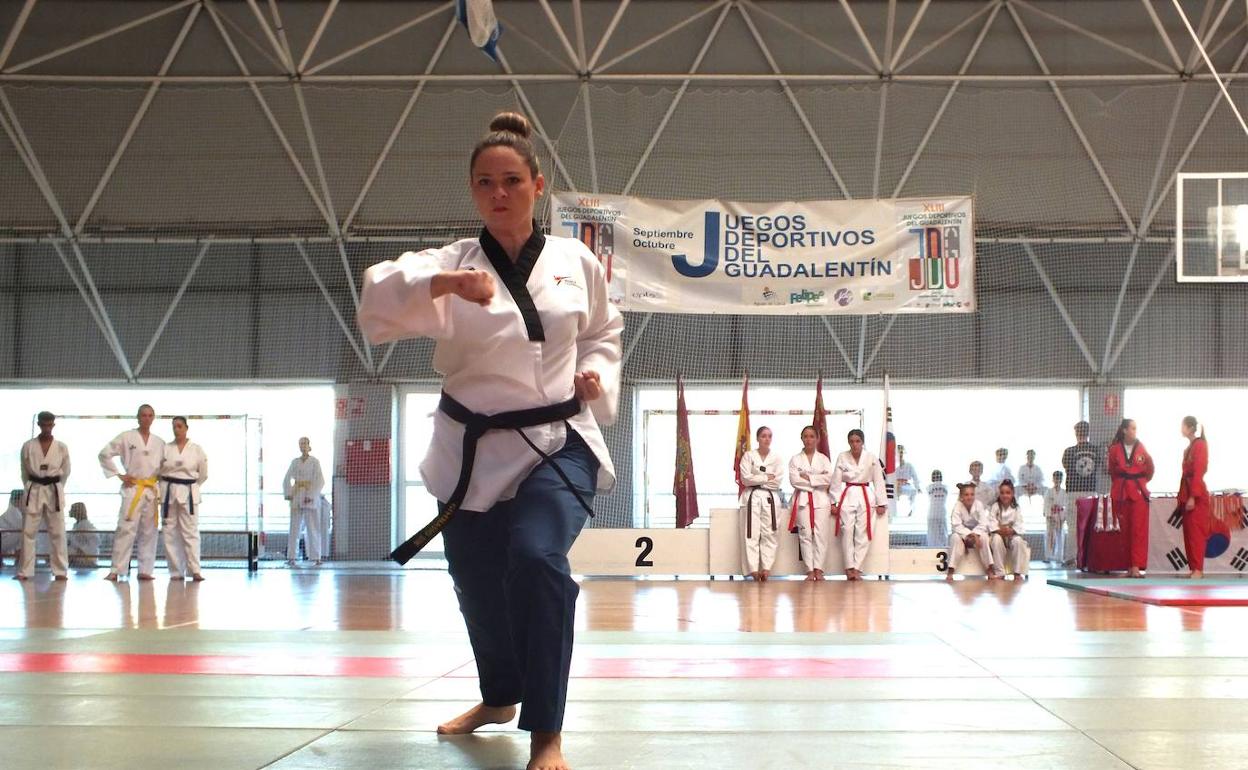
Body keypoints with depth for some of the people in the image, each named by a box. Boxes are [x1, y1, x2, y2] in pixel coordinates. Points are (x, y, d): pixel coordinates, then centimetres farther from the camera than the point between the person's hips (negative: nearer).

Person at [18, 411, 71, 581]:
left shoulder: (61, 447, 1)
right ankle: (25, 571, 5)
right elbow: (24, 471, 10)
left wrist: (55, 488, 11)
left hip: (54, 491, 0)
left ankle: (60, 571, 5)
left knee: (57, 532, 0)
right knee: (28, 532, 0)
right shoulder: (28, 446, 1)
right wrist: (30, 488, 9)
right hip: (34, 491, 0)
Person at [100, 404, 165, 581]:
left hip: (152, 490, 4)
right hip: (132, 489, -4)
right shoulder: (126, 437, -1)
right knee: (125, 529, -12)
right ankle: (116, 570, -11)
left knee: (149, 532, 6)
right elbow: (104, 454, -2)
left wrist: (161, 481, 5)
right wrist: (119, 475, -6)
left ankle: (145, 570, 13)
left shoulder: (159, 442, 9)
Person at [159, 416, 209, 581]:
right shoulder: (166, 448, 4)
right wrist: (170, 485, 5)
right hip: (169, 493, 1)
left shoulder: (196, 449, 1)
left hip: (188, 493, -1)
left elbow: (203, 473, 8)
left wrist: (190, 486, 5)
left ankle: (194, 571, -7)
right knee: (171, 533, 2)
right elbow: (158, 470, 10)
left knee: (190, 531, -7)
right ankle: (176, 572, 7)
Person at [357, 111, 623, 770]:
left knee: (535, 556, -26)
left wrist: (597, 377, -2)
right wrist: (441, 283, -43)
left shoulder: (575, 262, 0)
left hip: (558, 442, -1)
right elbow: (377, 305, -25)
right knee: (478, 582, 14)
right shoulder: (449, 265, -6)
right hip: (473, 449, 1)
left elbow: (603, 332, 18)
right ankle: (499, 696, 48)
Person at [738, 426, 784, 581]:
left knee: (769, 534, -2)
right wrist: (767, 478, -7)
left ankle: (766, 568, 0)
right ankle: (753, 570, -9)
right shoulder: (748, 456, 4)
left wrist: (756, 479, -7)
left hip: (770, 499, 2)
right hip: (752, 498, -2)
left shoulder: (777, 459, 9)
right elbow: (745, 479, -7)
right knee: (752, 534, -8)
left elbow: (777, 482, -3)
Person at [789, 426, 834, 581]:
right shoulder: (795, 459, 8)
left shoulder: (823, 459, 10)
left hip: (821, 500, 0)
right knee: (805, 535, -5)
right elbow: (794, 480, -6)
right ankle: (810, 570, -4)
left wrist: (807, 477, -10)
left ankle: (818, 569, -6)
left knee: (820, 535, -7)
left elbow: (828, 479, -5)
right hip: (803, 499, 0)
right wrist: (817, 481, -8)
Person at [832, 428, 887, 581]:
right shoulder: (842, 457, 1)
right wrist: (833, 502, 1)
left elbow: (878, 481, 3)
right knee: (847, 531, -7)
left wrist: (881, 503, 1)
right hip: (847, 496, 0)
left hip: (866, 497, 0)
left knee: (862, 534, -3)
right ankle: (849, 567, 0)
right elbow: (836, 481, 3)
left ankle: (856, 568, 1)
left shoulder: (872, 458, 0)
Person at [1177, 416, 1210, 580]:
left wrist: (1192, 497, -21)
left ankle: (1198, 570, -8)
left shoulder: (1199, 445, -11)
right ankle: (1194, 568, 13)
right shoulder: (1189, 448, 17)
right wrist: (1182, 497, 12)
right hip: (1187, 493, 9)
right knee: (1188, 533, 9)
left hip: (1197, 495, -9)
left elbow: (1198, 473, -17)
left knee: (1196, 532, -9)